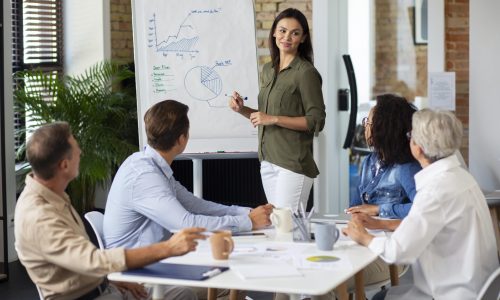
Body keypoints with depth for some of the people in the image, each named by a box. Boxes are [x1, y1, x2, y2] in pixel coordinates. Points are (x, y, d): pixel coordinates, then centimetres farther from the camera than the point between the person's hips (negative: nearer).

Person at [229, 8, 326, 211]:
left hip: (293, 162, -7)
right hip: (267, 161, 7)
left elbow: (316, 121, -13)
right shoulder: (268, 70, 14)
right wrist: (243, 110, 5)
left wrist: (274, 119, -17)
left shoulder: (306, 73, -9)